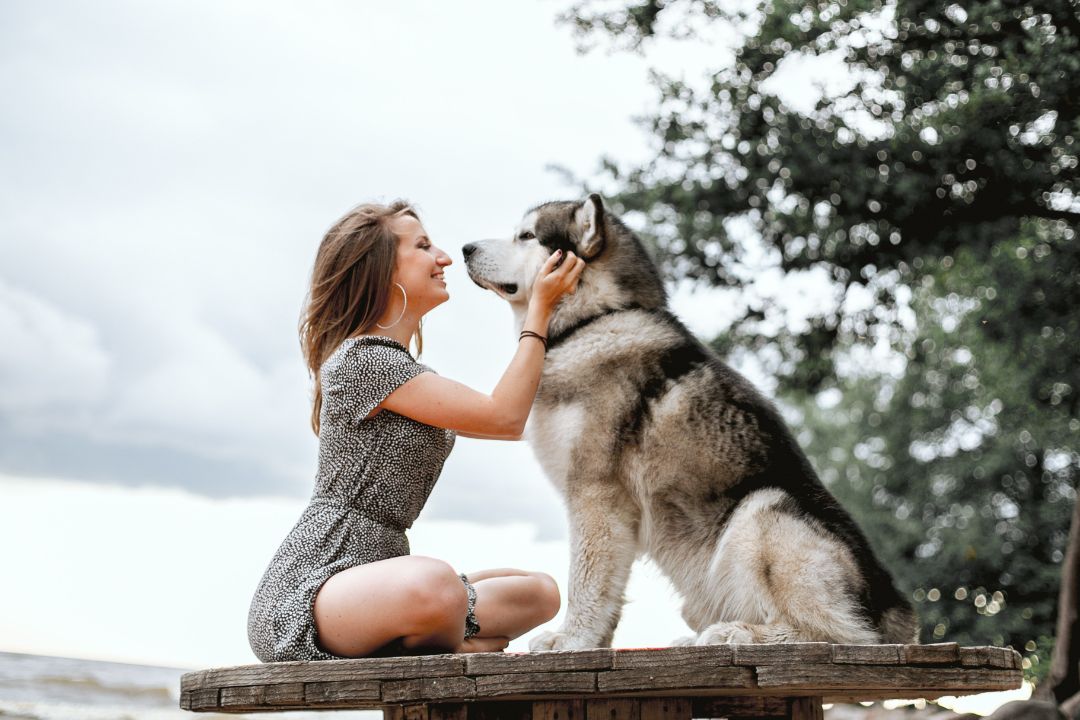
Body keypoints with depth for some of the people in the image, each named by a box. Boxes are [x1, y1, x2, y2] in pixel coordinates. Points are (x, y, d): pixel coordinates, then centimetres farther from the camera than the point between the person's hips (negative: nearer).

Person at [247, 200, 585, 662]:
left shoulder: (397, 370, 22)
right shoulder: (362, 360, -12)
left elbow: (508, 424, 23)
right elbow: (503, 418, -13)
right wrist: (540, 309, -5)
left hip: (374, 575, 10)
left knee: (540, 592, 7)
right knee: (434, 585, -41)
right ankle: (446, 651, -9)